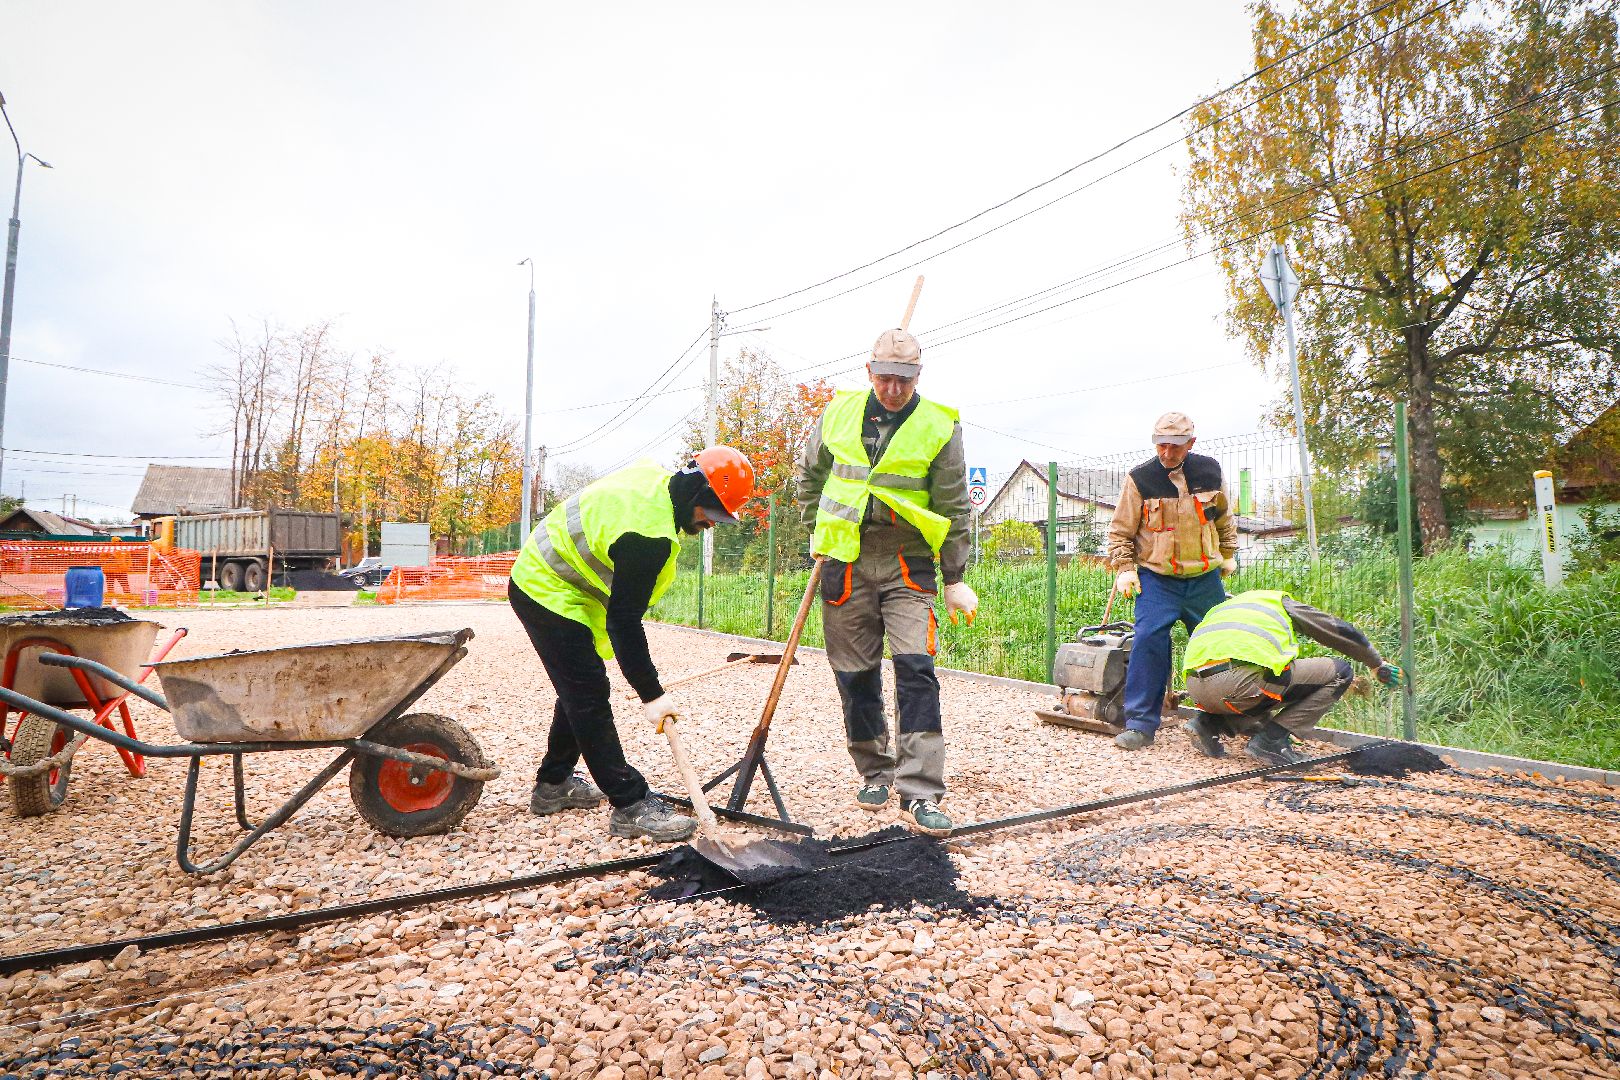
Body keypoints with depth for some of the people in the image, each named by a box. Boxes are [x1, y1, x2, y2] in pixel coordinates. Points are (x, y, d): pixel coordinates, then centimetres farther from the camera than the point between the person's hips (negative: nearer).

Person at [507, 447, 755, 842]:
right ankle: (631, 805, -4)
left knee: (579, 688, 18)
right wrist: (651, 694, -23)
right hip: (548, 594, -11)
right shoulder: (650, 536, -32)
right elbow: (624, 621, -28)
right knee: (590, 696, -9)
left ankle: (553, 783, 32)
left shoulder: (654, 477, -4)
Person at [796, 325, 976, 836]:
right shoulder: (839, 412, 4)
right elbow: (809, 476, 20)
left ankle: (920, 795, -6)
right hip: (845, 564, 3)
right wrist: (821, 531, 14)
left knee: (917, 672, -12)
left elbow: (953, 508, 0)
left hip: (908, 567, -2)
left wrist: (954, 579, 0)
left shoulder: (939, 426, -4)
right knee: (856, 676, 8)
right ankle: (875, 773, 26)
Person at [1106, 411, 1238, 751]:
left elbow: (1224, 516, 21)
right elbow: (1120, 531, 0)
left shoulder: (1210, 470, 3)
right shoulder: (1139, 478, -7)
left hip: (1205, 578, 4)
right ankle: (1140, 724, -10)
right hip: (1157, 579, -3)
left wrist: (1228, 554, 23)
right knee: (1149, 640, -17)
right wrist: (1124, 569, -8)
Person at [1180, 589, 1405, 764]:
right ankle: (1271, 740, 2)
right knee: (1339, 672, 11)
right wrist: (1378, 664, 45)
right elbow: (1341, 631, 29)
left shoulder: (1220, 608, 38)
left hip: (1196, 687, 7)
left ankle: (1210, 723, 11)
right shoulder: (1281, 602, 27)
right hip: (1237, 681, -6)